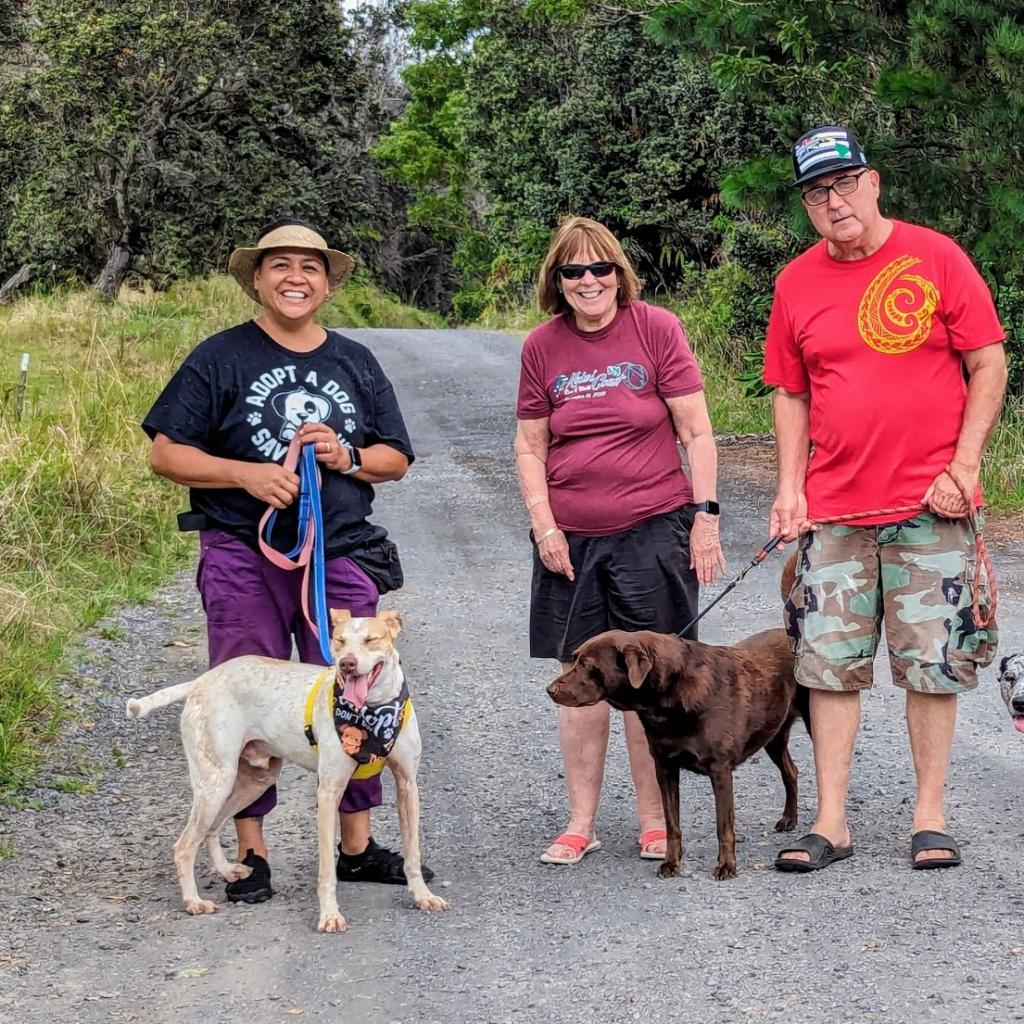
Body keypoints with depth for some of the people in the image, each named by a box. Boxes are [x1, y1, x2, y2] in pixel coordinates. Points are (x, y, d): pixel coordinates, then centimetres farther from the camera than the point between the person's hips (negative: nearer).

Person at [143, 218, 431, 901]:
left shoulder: (356, 362, 12)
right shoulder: (221, 358, 1)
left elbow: (397, 458, 14)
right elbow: (166, 454, -3)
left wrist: (346, 457, -7)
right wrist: (246, 473, -16)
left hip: (341, 556, 3)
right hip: (244, 557, -3)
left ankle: (359, 846, 18)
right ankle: (252, 852, 11)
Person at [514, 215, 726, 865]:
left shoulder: (656, 329, -4)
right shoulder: (543, 347, 4)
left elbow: (696, 432, -2)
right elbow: (530, 446, 10)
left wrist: (705, 513, -7)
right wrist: (543, 523, -1)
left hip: (653, 529, -3)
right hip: (570, 538, 3)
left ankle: (654, 821, 13)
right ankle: (581, 823, 16)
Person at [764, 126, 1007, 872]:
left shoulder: (936, 257, -3)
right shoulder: (797, 283, 6)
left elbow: (989, 366, -2)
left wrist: (962, 468, -10)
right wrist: (790, 488, 2)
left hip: (931, 505, -3)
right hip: (834, 509, 3)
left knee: (933, 664, 3)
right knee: (830, 664, 3)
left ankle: (931, 818, 14)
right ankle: (831, 824, 11)